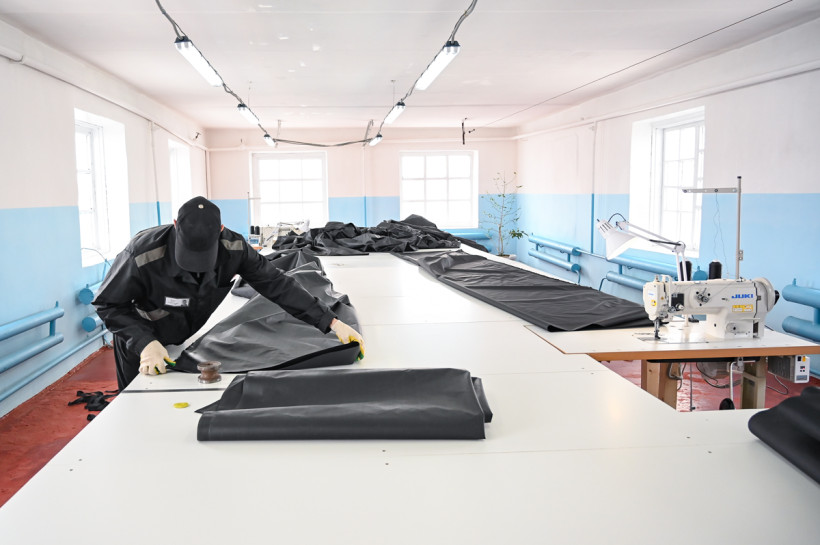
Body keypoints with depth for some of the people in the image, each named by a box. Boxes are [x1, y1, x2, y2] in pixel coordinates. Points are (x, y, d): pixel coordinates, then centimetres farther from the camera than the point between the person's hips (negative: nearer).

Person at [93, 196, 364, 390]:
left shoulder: (232, 247, -28)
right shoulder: (142, 255, -37)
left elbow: (275, 283, -25)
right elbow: (108, 304, -23)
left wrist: (331, 322, -30)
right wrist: (144, 343, -38)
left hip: (187, 340, 3)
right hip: (140, 344, -3)